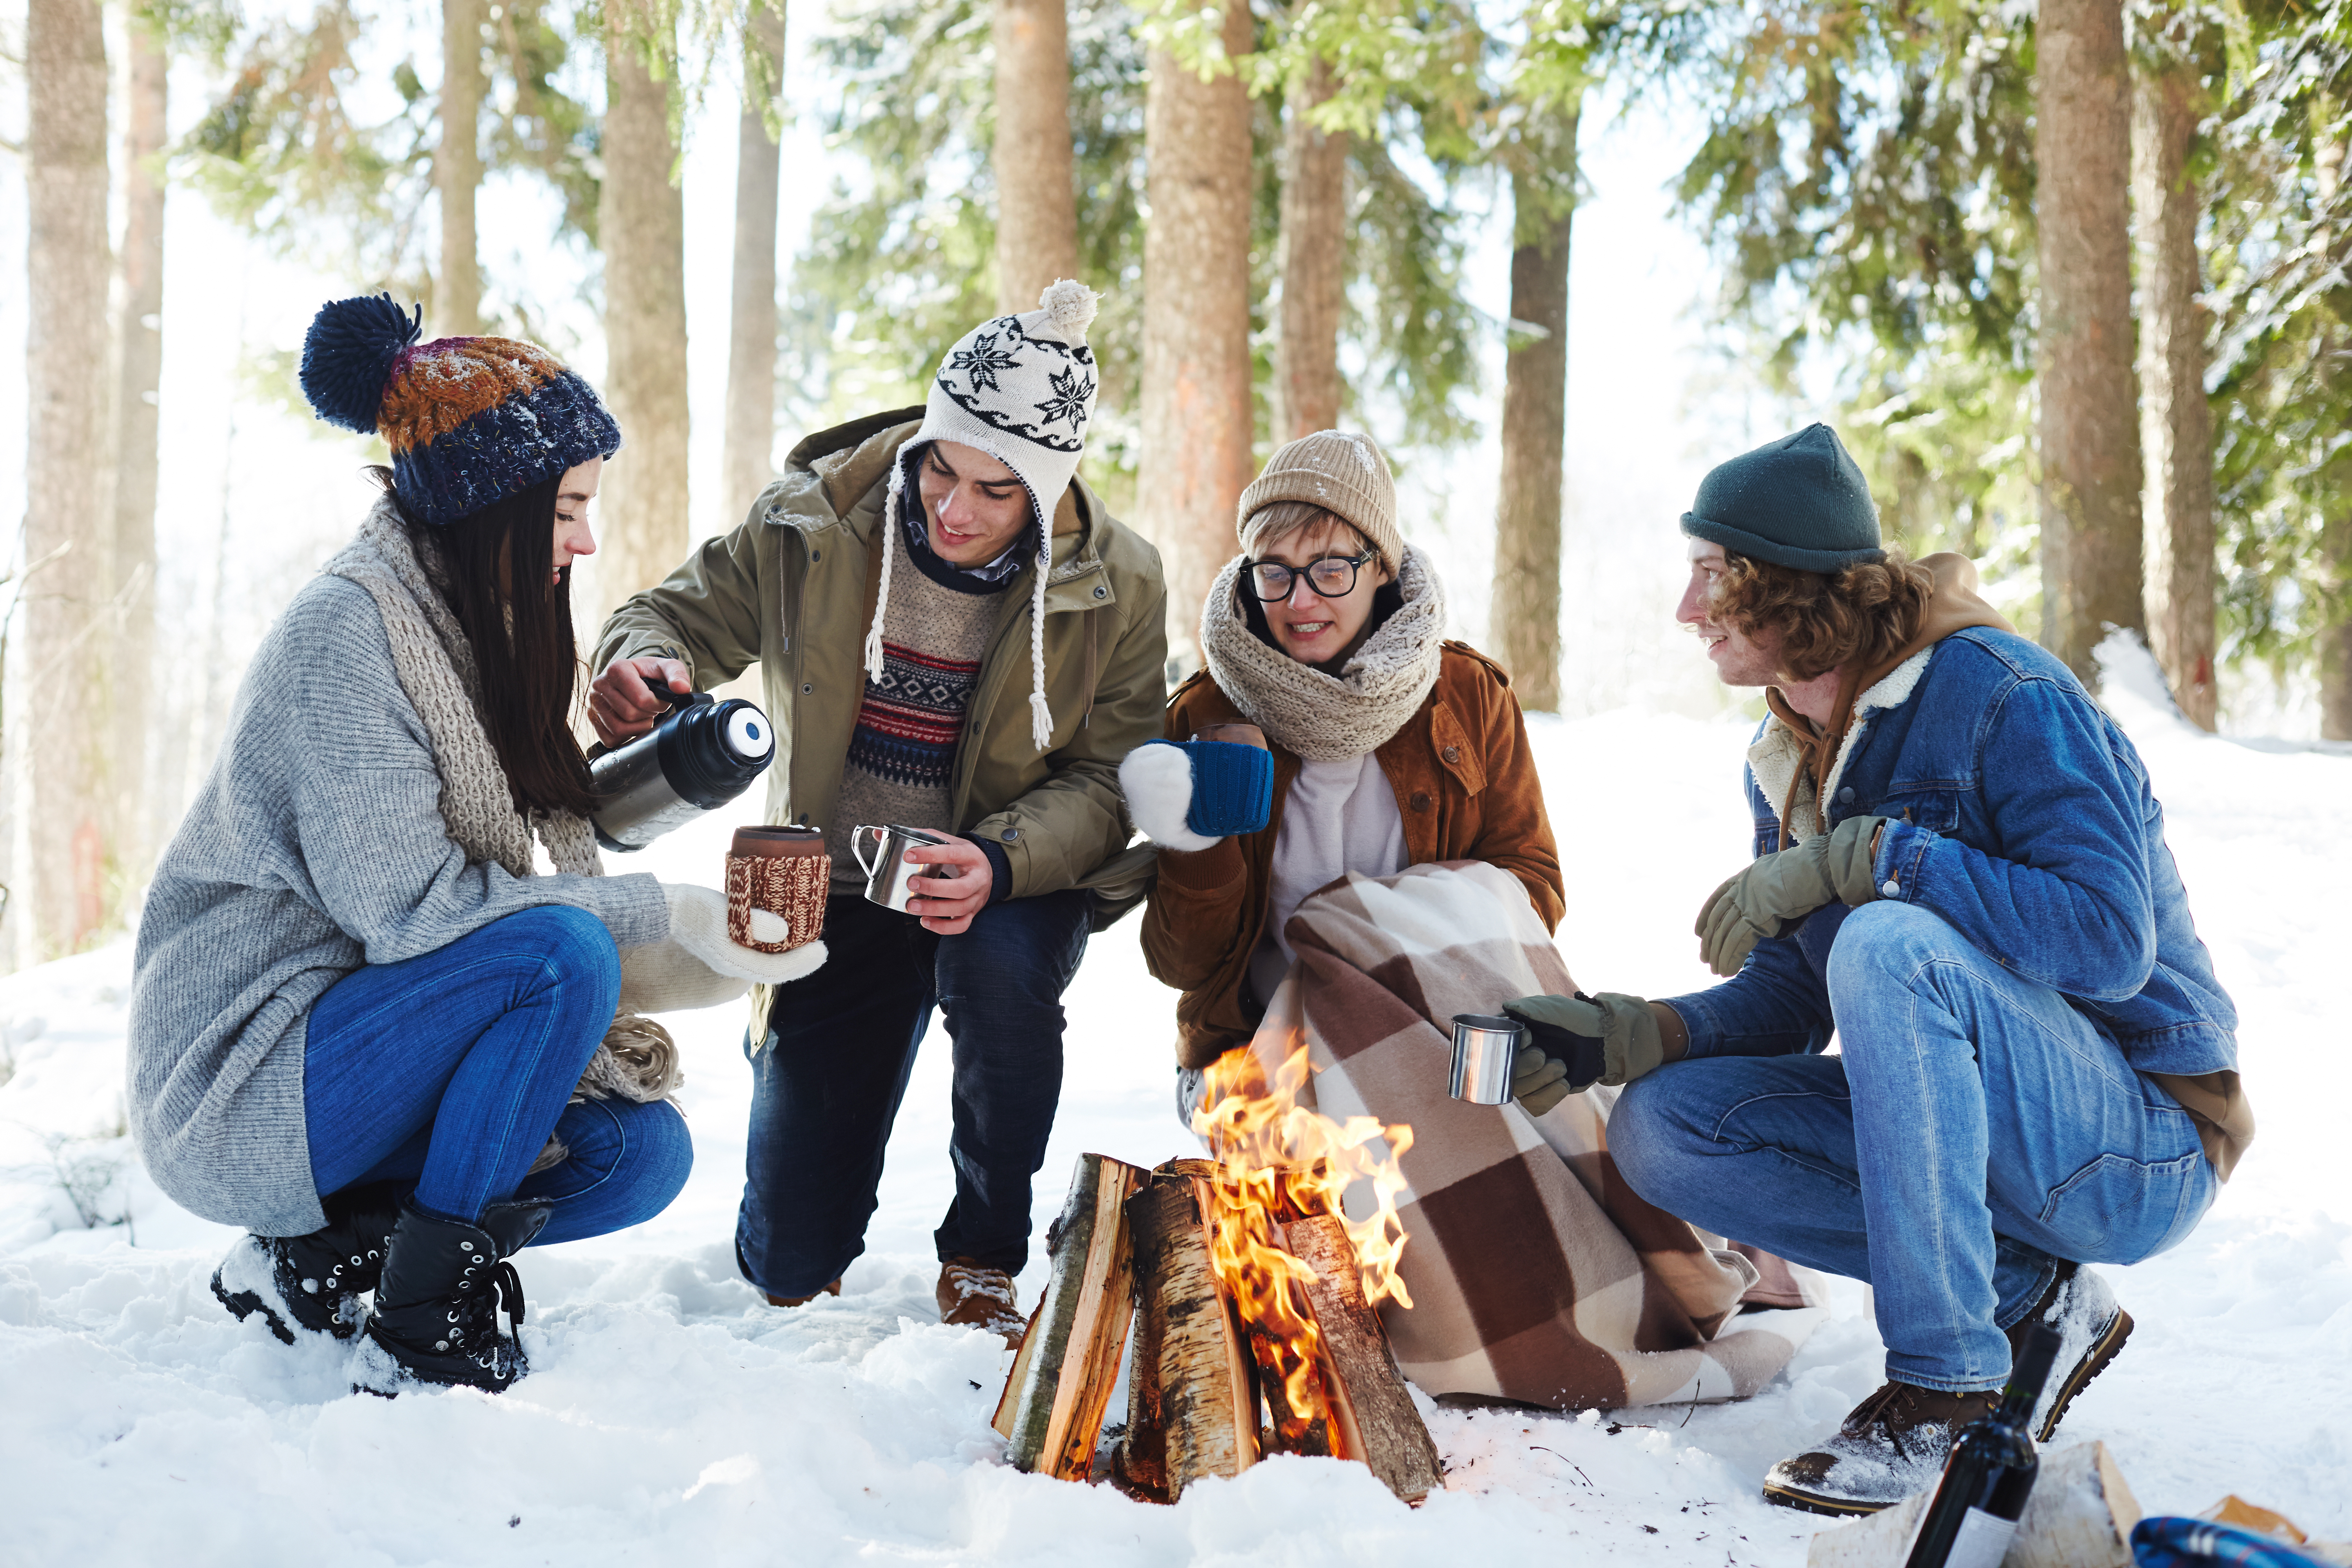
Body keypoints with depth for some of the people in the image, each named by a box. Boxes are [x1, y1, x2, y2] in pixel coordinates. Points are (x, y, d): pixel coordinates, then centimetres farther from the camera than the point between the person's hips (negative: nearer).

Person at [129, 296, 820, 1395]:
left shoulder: (470, 631, 11)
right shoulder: (345, 631, -18)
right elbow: (403, 903, -25)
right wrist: (664, 918, -22)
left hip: (362, 1038, 9)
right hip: (240, 1078, -9)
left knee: (642, 1151, -6)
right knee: (563, 956, -28)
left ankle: (326, 1253, 3)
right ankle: (424, 1334, -20)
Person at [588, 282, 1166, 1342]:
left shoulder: (1117, 586, -13)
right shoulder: (811, 525, -12)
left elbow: (1108, 778, -13)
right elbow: (686, 613, 0)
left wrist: (1000, 865, -33)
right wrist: (644, 664, -26)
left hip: (1013, 892, -1)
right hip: (840, 896, 1)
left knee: (1000, 965, -41)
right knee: (789, 1269, -2)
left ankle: (984, 1259, -12)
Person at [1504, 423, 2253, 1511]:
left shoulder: (2003, 696, -17)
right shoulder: (1785, 762, 7)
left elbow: (2110, 942, -27)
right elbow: (1791, 1002, 8)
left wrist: (1862, 856, -28)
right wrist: (1626, 1034, -9)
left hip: (2144, 1148, -8)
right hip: (1961, 1124, 8)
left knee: (1890, 944, -34)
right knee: (1662, 1128, -10)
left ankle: (1946, 1380, -23)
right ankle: (2027, 1297, -5)